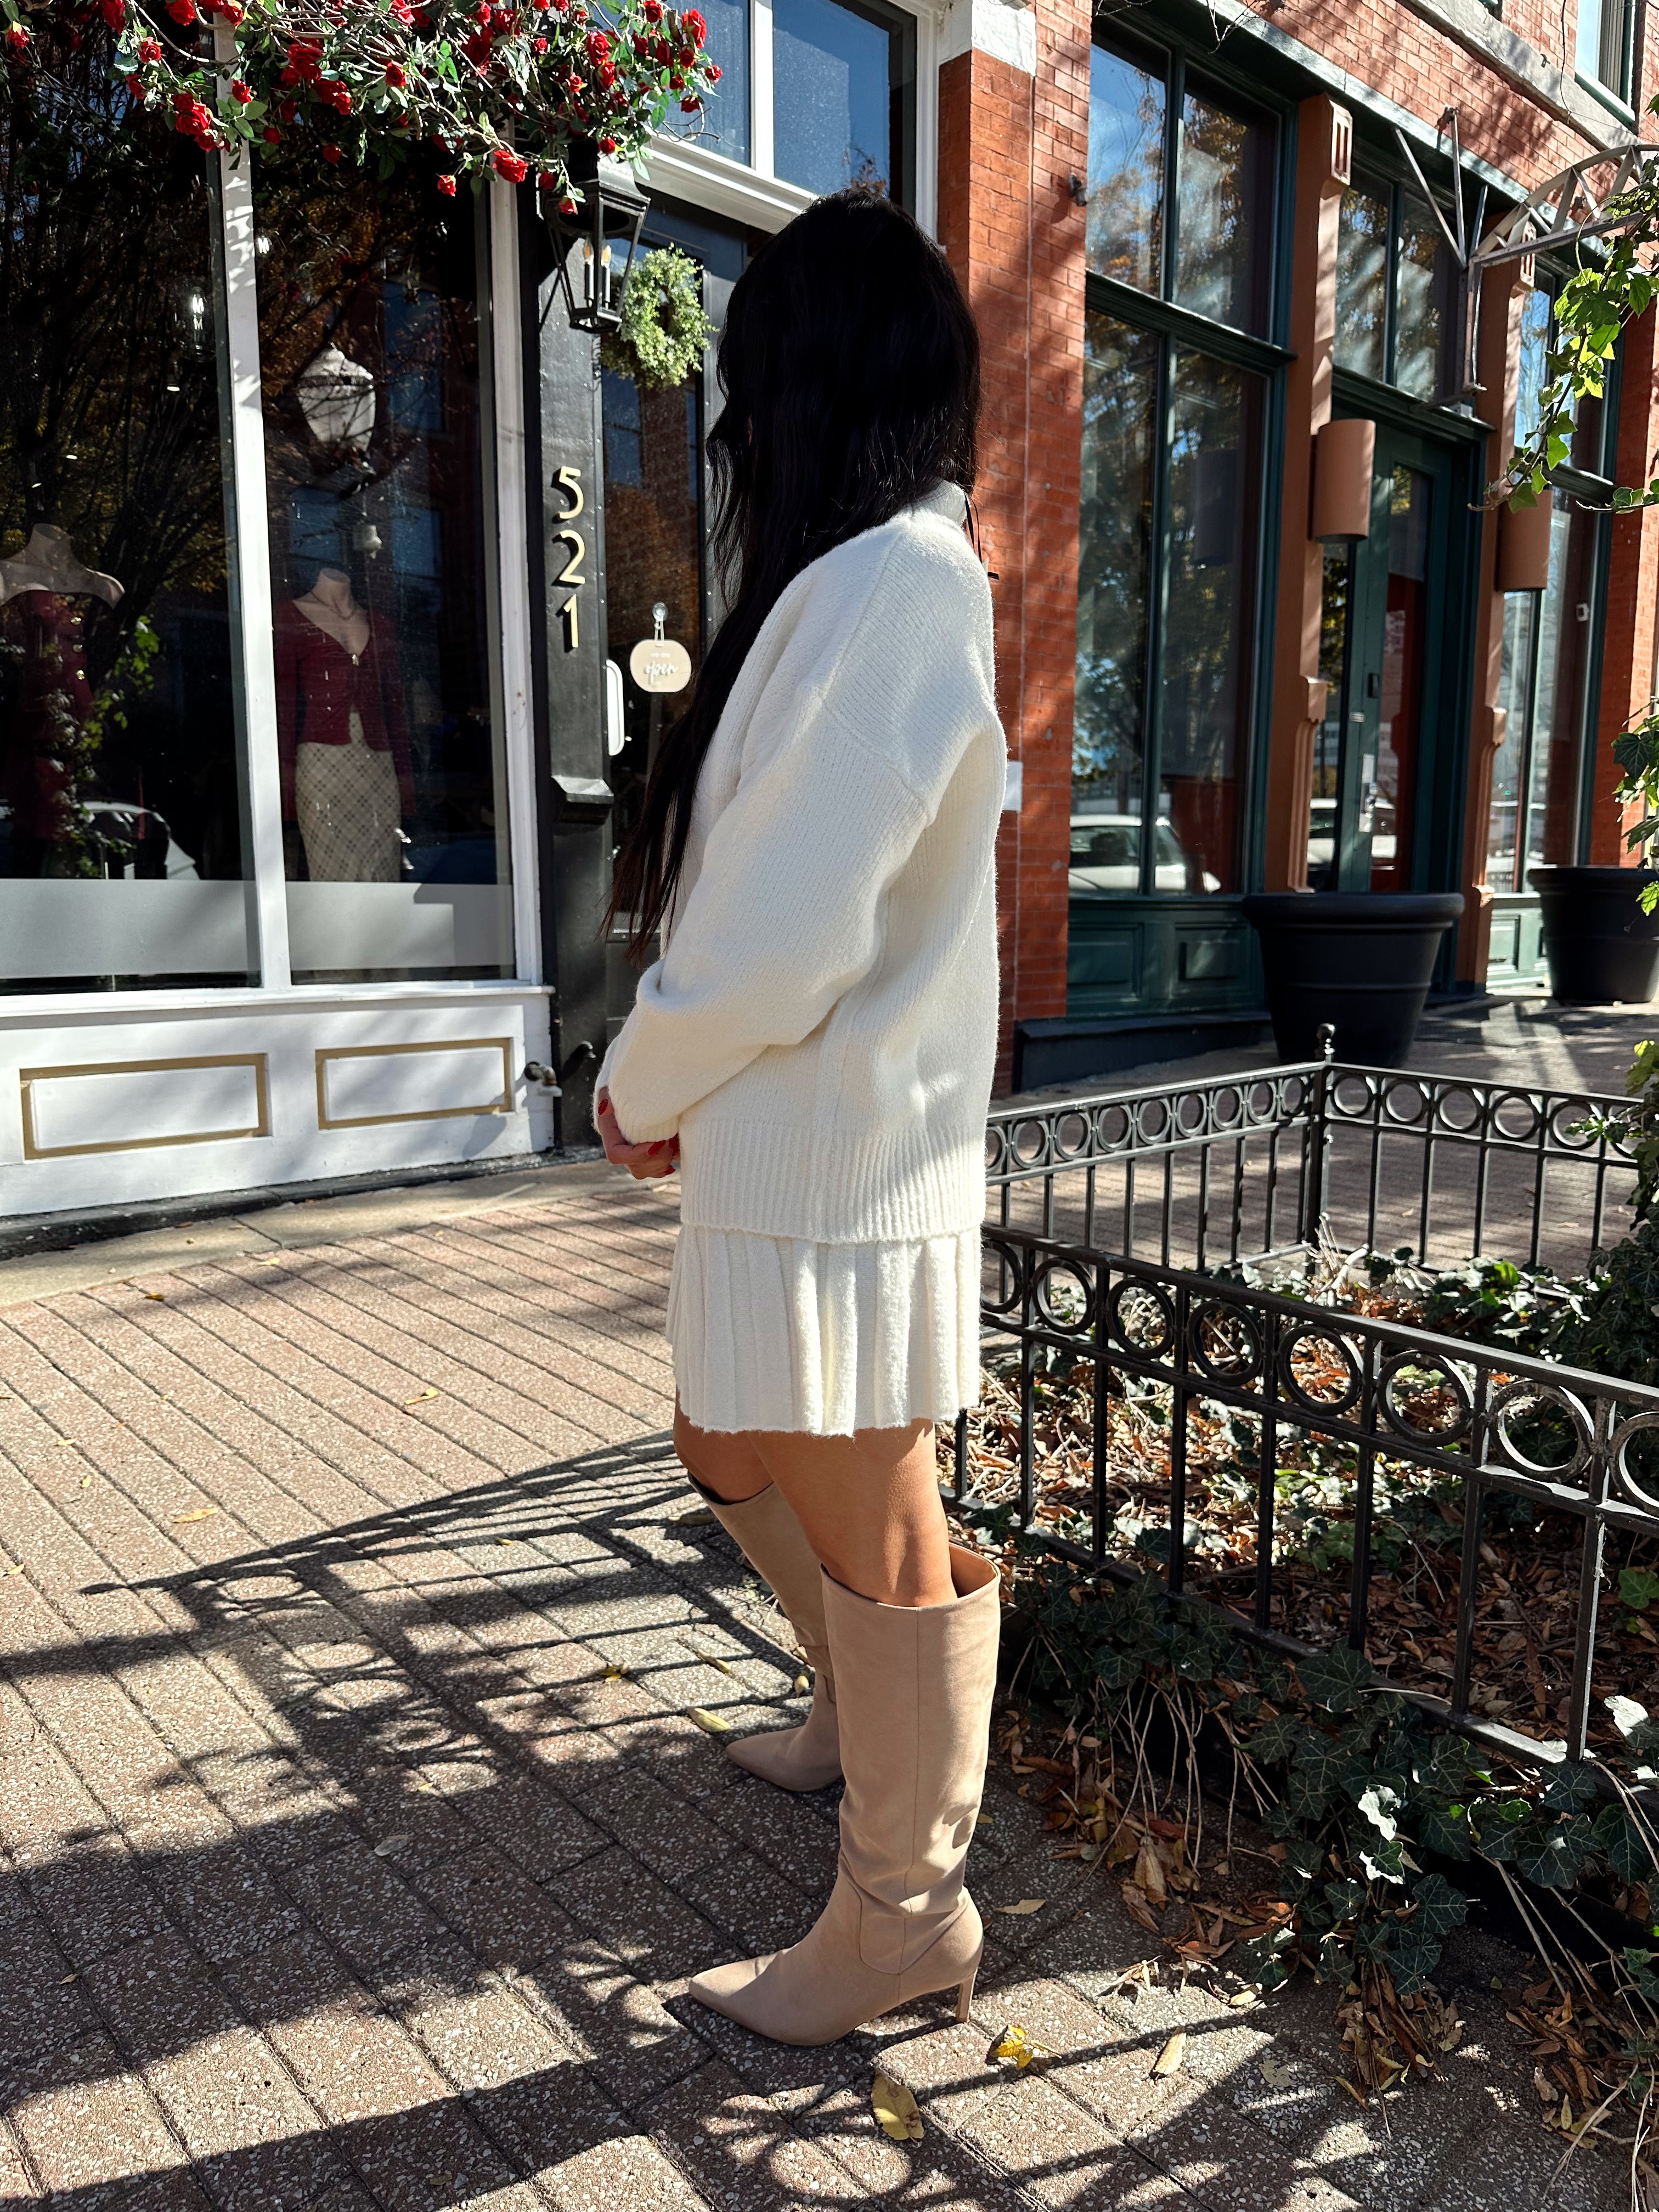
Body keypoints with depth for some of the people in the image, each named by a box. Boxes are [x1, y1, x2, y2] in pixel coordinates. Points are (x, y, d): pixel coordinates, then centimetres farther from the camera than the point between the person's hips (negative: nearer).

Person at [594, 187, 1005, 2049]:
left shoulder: (884, 583, -18)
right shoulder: (894, 576, 13)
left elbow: (787, 941, -24)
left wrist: (642, 1089, -6)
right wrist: (677, 1085, 5)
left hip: (838, 1166, -9)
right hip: (792, 1146, 9)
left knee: (873, 1540, 7)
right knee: (730, 1450, 25)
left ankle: (908, 1909, 30)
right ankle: (867, 1712, 49)